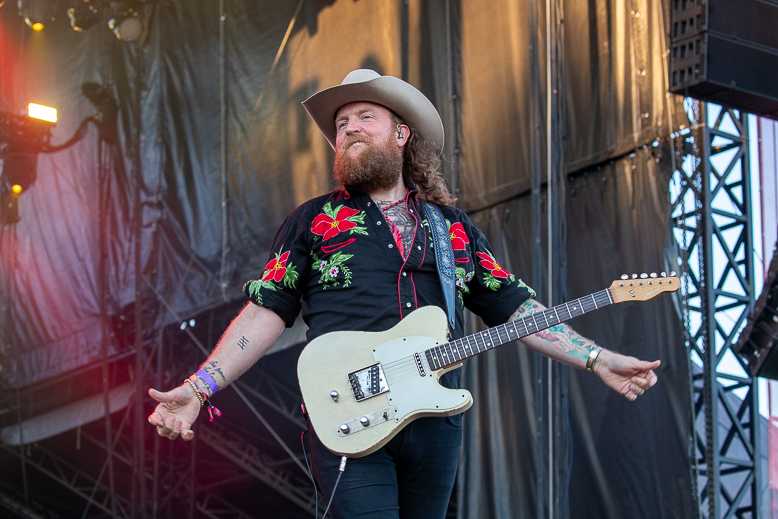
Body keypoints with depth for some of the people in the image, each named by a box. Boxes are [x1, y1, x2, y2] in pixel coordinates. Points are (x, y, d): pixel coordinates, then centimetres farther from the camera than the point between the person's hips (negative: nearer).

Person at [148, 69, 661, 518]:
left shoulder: (454, 227, 16)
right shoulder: (312, 220, 10)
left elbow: (516, 307, 14)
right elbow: (267, 312, 4)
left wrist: (599, 360, 5)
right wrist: (197, 390, -8)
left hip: (436, 422, 3)